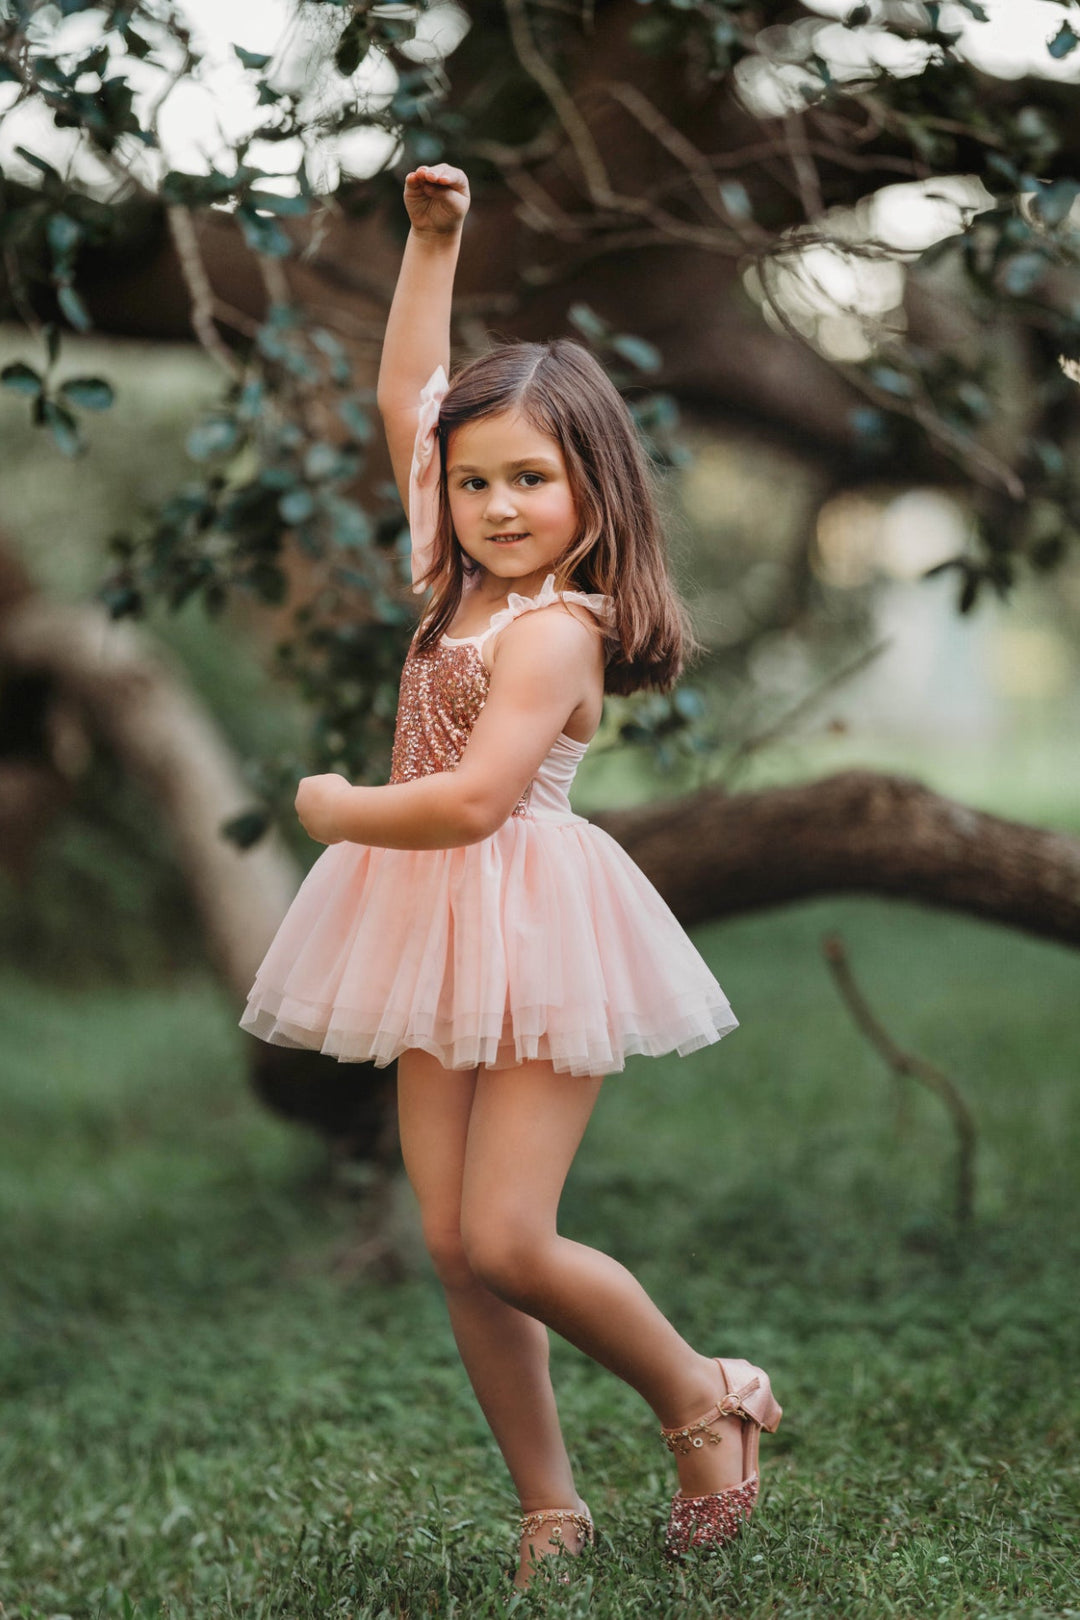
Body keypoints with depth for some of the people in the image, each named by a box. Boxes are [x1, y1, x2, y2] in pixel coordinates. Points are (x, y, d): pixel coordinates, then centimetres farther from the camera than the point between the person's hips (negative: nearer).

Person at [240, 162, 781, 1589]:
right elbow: (406, 397, 18)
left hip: (529, 924, -8)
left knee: (506, 1242, -12)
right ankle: (551, 1510, 15)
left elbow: (472, 800, -23)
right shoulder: (463, 584, 9)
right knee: (453, 1245, 5)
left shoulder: (555, 629, -14)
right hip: (439, 935, 8)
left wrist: (337, 808, -8)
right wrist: (433, 242, 15)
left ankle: (703, 1398, 12)